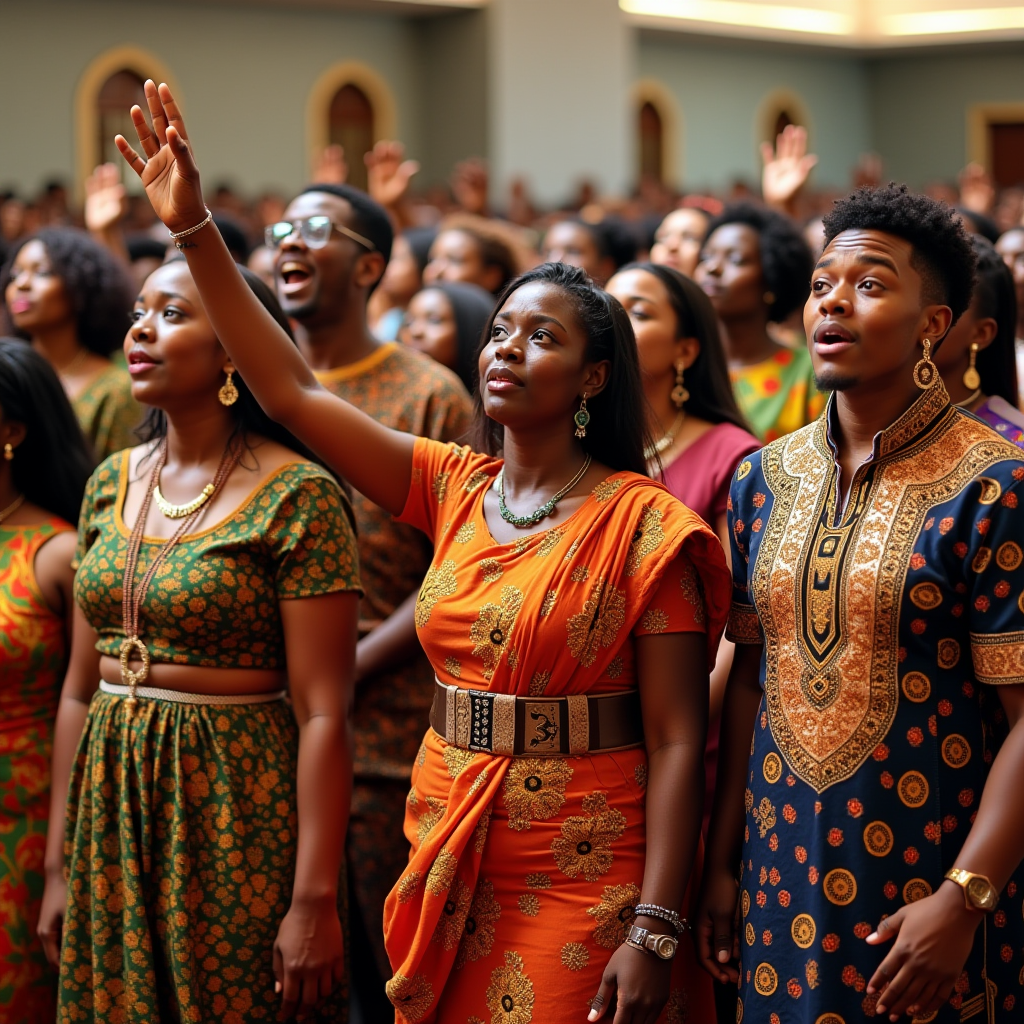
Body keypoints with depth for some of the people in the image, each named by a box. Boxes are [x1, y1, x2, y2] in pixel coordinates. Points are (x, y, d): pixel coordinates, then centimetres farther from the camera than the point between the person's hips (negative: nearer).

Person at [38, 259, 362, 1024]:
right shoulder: (111, 484, 7)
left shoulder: (298, 495, -12)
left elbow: (322, 714, -15)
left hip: (237, 810, -6)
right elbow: (80, 686, 10)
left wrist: (314, 900, -18)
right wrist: (60, 863, 9)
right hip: (113, 814, 6)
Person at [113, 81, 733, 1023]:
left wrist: (655, 933, -19)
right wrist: (196, 231, -3)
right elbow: (292, 391, 2)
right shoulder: (455, 487, 6)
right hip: (448, 866, 5)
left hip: (583, 883, -5)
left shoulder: (643, 523, -10)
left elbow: (676, 742, -13)